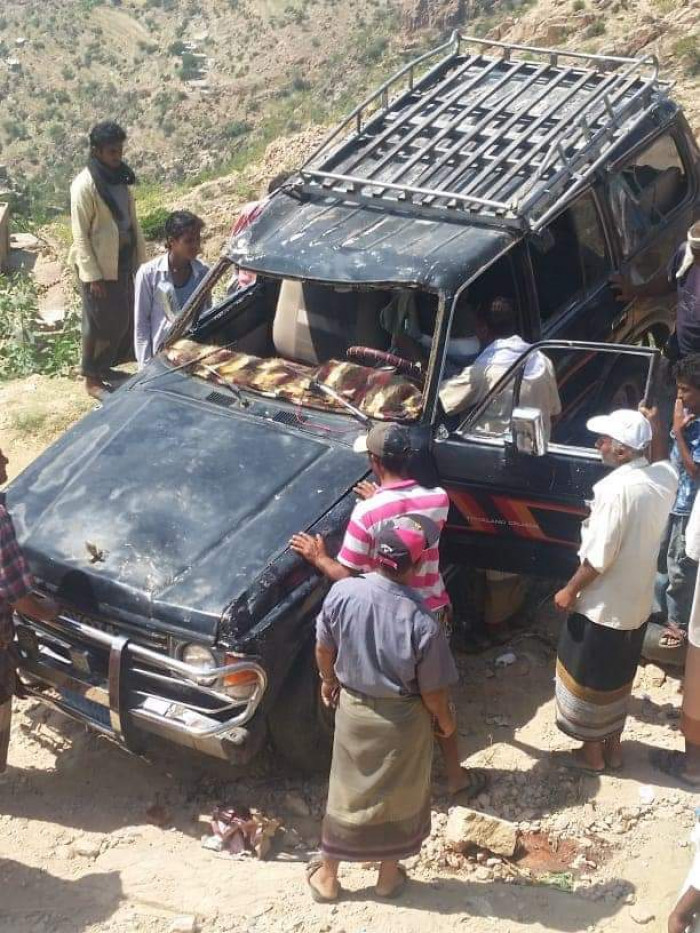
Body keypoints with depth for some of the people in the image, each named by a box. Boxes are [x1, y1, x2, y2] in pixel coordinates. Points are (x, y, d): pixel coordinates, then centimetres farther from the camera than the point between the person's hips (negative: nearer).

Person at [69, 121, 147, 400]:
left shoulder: (120, 177, 5)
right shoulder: (84, 186, -19)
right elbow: (80, 236, -18)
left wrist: (140, 255, 12)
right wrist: (93, 276, -19)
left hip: (123, 259, 8)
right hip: (99, 264, -8)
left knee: (124, 317, 15)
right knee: (100, 321, 1)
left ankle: (103, 365, 32)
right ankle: (92, 377, 14)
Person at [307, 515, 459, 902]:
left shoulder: (341, 592, -21)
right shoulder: (422, 623, -29)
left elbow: (324, 649, -4)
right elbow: (432, 692, -17)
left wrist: (329, 680, 17)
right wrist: (446, 720, 4)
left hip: (353, 708, 3)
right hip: (403, 719, -3)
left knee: (346, 790, 22)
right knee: (399, 795, 21)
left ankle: (327, 876, 37)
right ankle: (389, 874, 40)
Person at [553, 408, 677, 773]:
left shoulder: (617, 489, -29)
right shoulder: (665, 478, -7)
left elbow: (598, 556, -25)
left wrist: (570, 591, -12)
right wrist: (654, 425, 9)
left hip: (602, 606, -7)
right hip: (638, 603, 7)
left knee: (588, 679, 13)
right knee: (617, 678, 24)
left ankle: (592, 753, 27)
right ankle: (613, 747, 37)